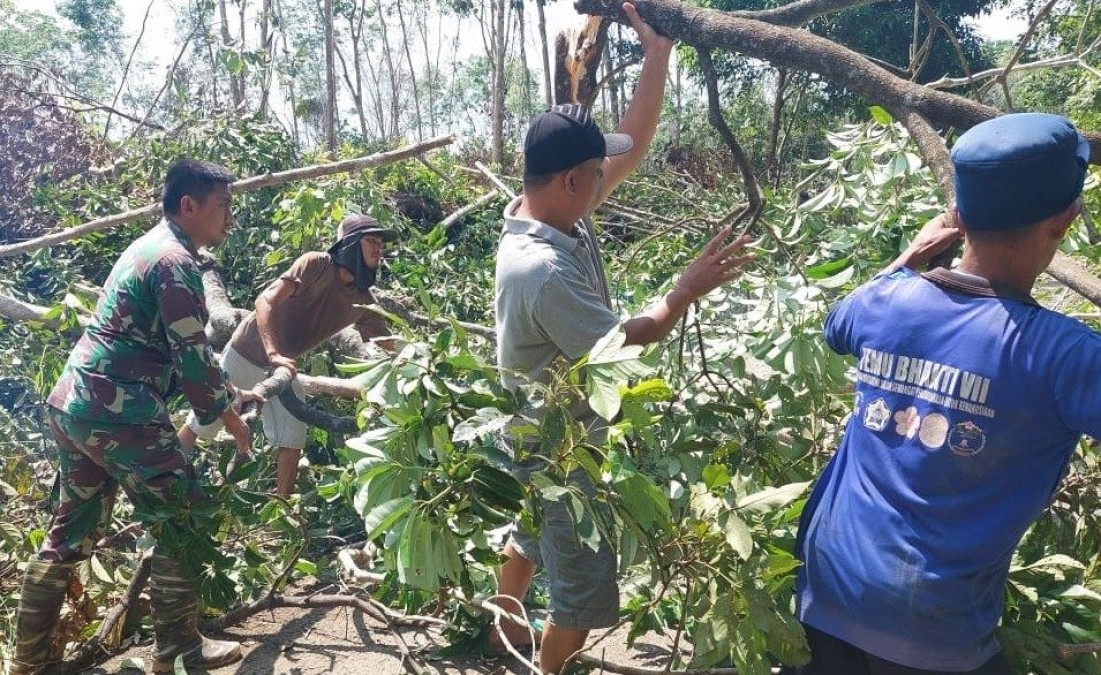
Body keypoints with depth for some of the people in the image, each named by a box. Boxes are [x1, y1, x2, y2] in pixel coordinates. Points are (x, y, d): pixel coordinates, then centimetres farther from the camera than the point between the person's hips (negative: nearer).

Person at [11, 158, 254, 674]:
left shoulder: (150, 247, 18)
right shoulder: (175, 260, -14)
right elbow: (192, 356, -16)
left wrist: (228, 396, 25)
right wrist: (232, 419, -3)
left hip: (74, 404, 10)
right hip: (118, 415, -10)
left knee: (74, 530, 19)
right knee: (180, 524, 2)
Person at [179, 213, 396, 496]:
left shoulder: (363, 302, -6)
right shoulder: (316, 264, -23)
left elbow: (391, 348, -3)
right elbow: (265, 301, -30)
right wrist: (273, 354, -41)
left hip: (284, 367, 5)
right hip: (247, 354, -5)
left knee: (293, 441, 0)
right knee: (201, 424, 8)